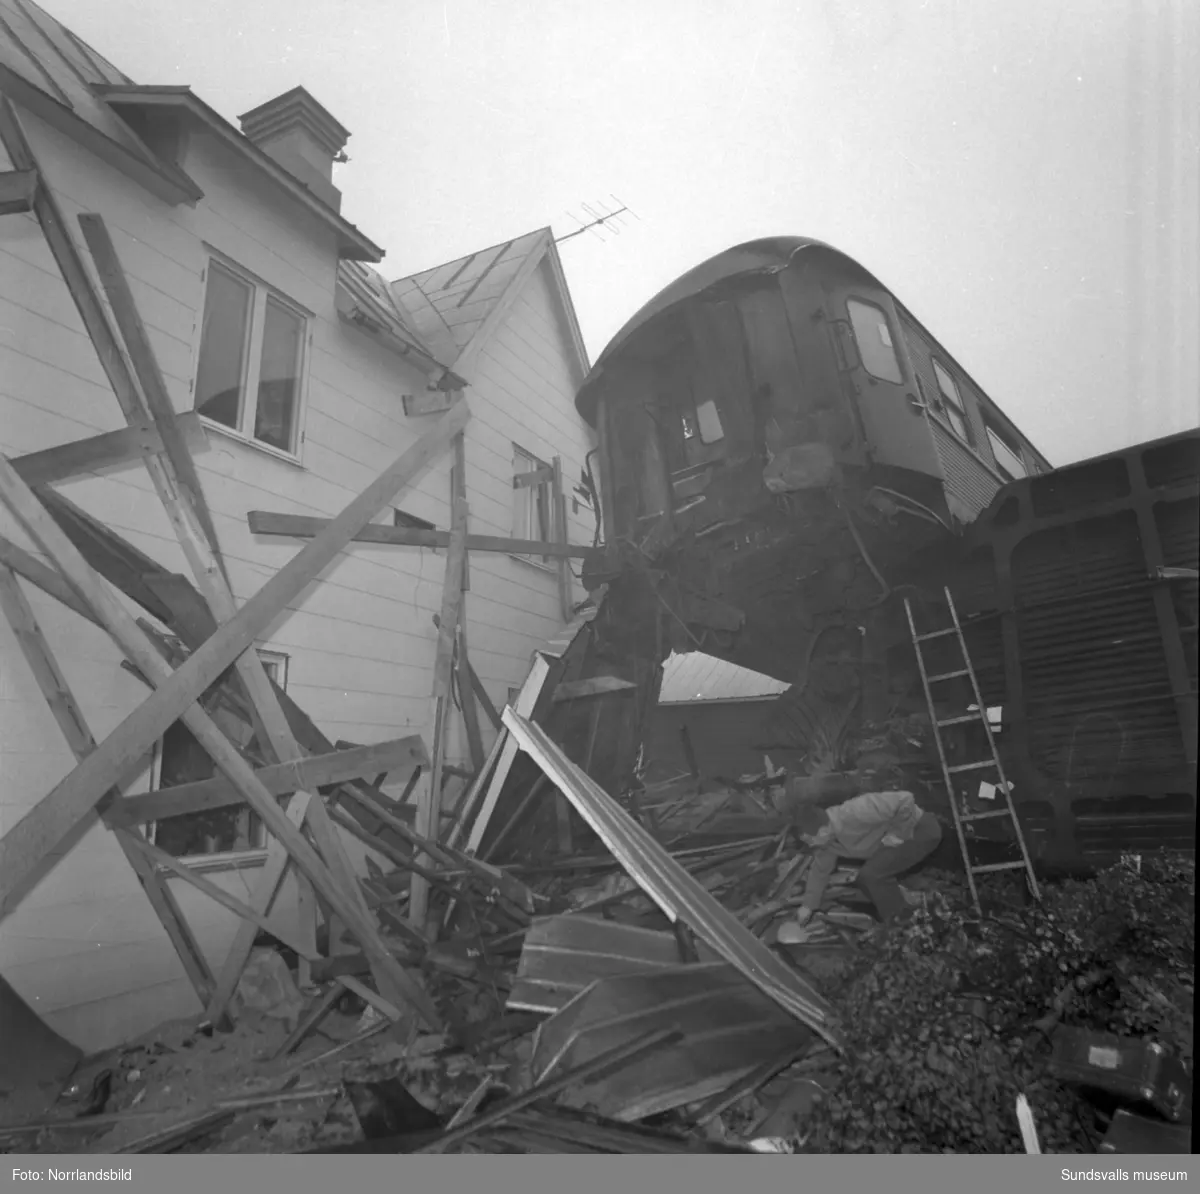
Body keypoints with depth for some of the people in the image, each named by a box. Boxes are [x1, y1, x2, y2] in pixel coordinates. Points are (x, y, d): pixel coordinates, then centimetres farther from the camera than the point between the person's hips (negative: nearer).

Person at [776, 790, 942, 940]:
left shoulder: (855, 814, -35)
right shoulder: (828, 838, -5)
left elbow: (905, 800, -35)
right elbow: (820, 870, 10)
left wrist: (898, 834, -24)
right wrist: (807, 905, 13)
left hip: (922, 830, -8)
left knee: (871, 874, -16)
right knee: (866, 877, 4)